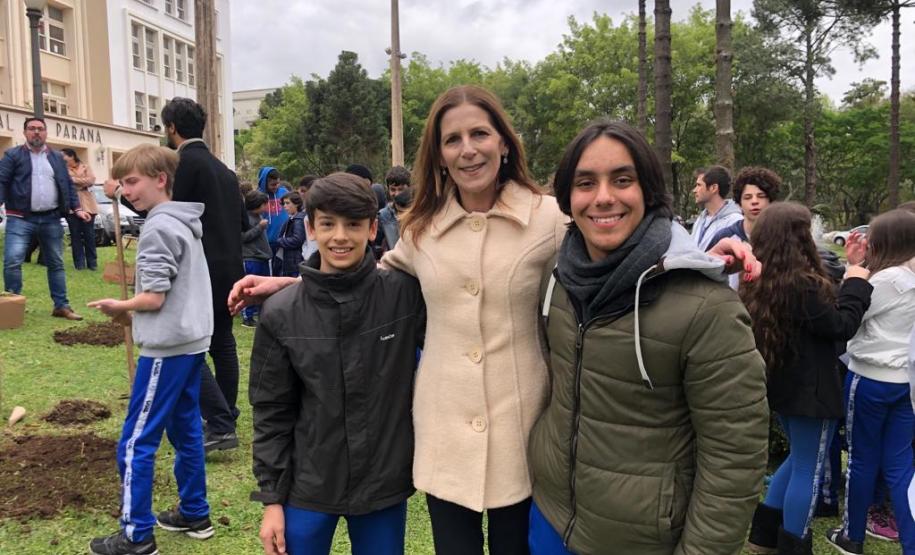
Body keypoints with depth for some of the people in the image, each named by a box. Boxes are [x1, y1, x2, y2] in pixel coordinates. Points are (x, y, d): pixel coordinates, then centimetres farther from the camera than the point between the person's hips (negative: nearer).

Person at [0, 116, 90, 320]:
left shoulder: (57, 158, 14)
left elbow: (68, 185, 15)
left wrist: (77, 208, 5)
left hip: (51, 219, 4)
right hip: (21, 218, -3)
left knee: (56, 263, 9)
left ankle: (61, 306, 17)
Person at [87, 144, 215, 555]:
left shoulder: (157, 228, -16)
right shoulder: (186, 224, 12)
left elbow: (153, 298, -18)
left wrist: (119, 306, 0)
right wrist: (133, 312, 13)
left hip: (166, 347, -9)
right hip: (192, 340, 9)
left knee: (136, 442, 1)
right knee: (185, 431, 17)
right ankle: (195, 514, 27)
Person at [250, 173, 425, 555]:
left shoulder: (406, 293, -10)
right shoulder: (281, 314, -7)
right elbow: (272, 413, -1)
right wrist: (271, 497, 1)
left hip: (385, 484, 0)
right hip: (306, 489, 0)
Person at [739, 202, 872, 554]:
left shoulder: (755, 282, 2)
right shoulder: (804, 284, -24)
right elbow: (841, 327, -14)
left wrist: (843, 284, 10)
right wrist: (856, 284, -3)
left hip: (779, 385, 8)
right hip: (810, 389, -8)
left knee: (799, 459, 24)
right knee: (808, 470, 7)